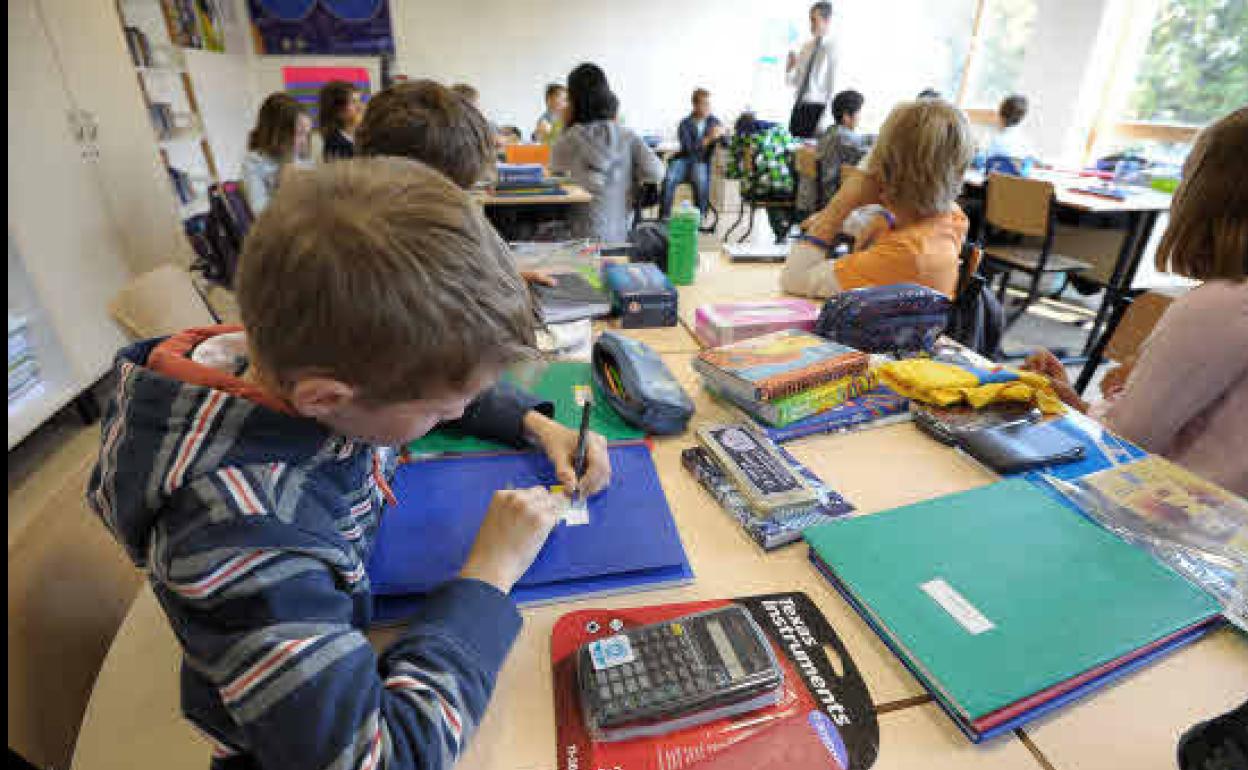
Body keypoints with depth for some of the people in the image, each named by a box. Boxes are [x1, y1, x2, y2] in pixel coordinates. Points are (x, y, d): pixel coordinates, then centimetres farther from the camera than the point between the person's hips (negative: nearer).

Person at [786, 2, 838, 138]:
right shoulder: (806, 46, 13)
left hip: (817, 108, -6)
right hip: (799, 107, 6)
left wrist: (824, 120, -19)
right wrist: (789, 68, -4)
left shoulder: (832, 47, -5)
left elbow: (833, 86, -11)